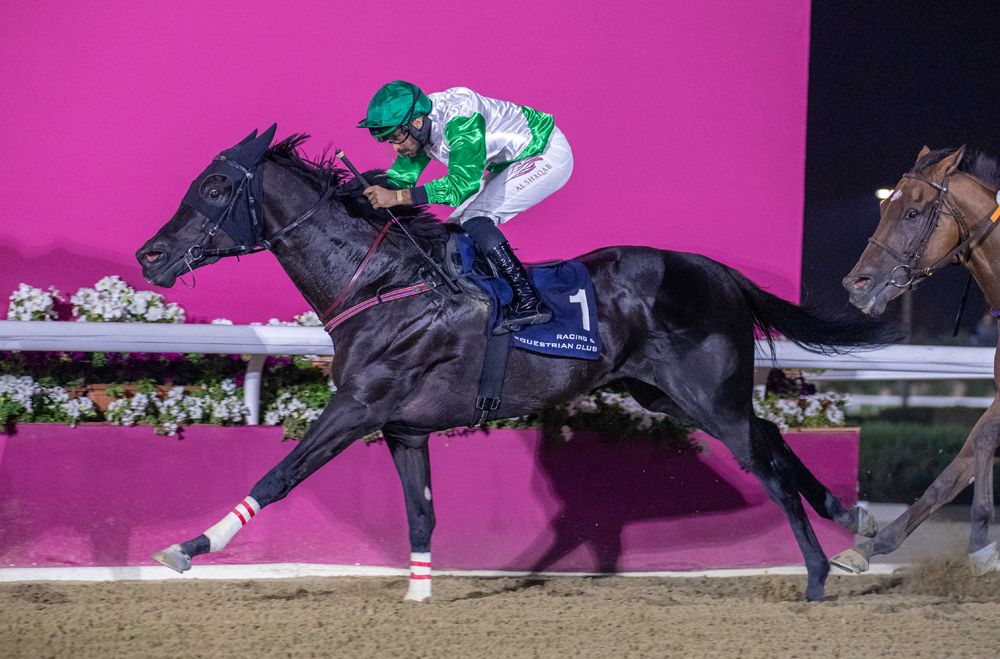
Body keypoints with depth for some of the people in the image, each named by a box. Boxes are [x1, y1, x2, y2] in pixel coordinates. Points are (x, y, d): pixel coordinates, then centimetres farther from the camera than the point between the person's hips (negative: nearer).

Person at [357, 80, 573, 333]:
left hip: (548, 155, -10)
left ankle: (529, 302, -26)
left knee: (474, 219, -23)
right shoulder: (417, 125, -6)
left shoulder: (460, 120, -34)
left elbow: (463, 184, -40)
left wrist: (398, 197, -43)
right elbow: (400, 177, 2)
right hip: (511, 163, 10)